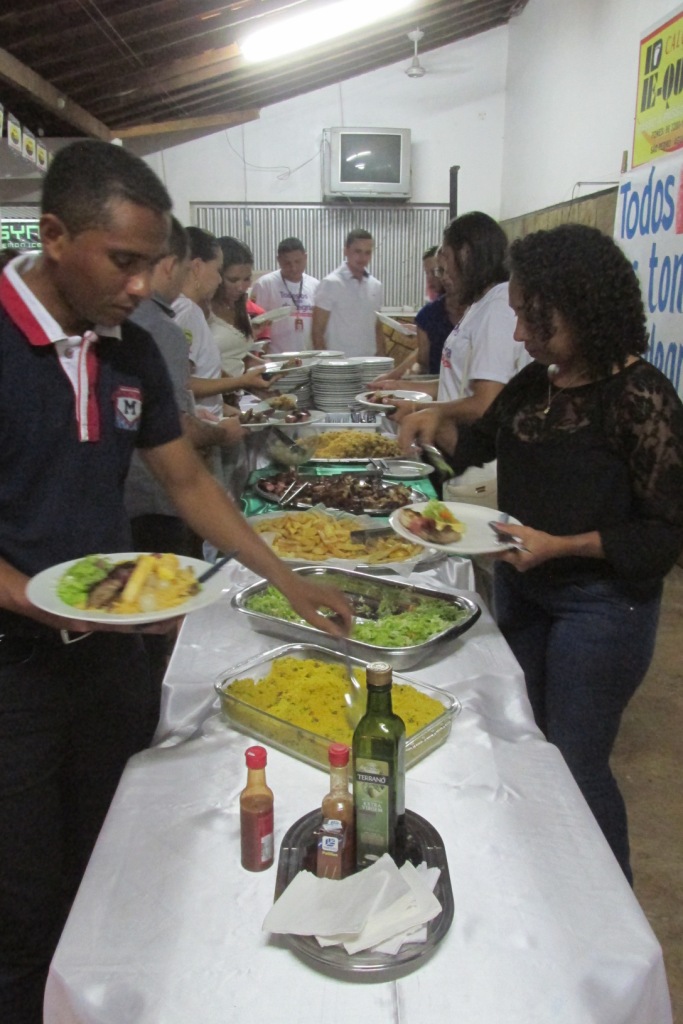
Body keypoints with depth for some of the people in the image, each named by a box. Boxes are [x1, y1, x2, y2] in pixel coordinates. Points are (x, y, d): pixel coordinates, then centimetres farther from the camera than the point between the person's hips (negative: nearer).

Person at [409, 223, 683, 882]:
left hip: (600, 601, -7)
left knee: (575, 761, 5)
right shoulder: (536, 383, 1)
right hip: (521, 587, 7)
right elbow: (477, 444, 17)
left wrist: (558, 545, -25)